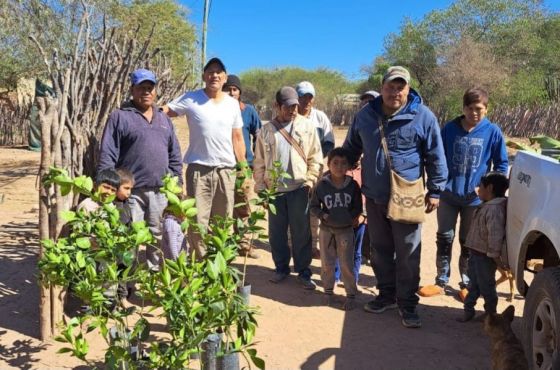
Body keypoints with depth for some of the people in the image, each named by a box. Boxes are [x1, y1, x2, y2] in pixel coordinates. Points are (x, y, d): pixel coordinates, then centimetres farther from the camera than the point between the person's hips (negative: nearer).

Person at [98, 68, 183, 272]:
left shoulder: (163, 118, 16)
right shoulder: (120, 116, -1)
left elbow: (174, 155, 17)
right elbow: (107, 155, -5)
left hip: (161, 191, 5)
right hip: (131, 191, -5)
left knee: (159, 238, 12)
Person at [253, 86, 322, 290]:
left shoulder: (307, 126, 2)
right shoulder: (266, 130, 6)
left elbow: (315, 158, 3)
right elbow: (259, 162, 7)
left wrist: (310, 181, -6)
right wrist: (260, 187, 3)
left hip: (299, 189, -2)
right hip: (274, 189, 2)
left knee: (301, 233, 4)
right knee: (276, 232, 10)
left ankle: (303, 271, 16)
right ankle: (281, 268, 27)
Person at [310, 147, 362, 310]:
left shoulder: (353, 185, -7)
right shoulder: (322, 185, -8)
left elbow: (358, 207, 3)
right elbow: (313, 206, 1)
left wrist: (352, 217, -12)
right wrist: (323, 215, -14)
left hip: (346, 230, -1)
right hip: (326, 230, 1)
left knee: (347, 264, 5)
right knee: (326, 263, 13)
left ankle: (351, 294, 21)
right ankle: (328, 291, 31)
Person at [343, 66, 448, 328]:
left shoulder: (423, 116, -6)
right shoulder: (365, 115, 5)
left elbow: (436, 157, -1)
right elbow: (350, 149, 19)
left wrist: (434, 191, -1)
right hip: (374, 198, 4)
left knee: (408, 255, 2)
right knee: (380, 251, 14)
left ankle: (407, 303, 16)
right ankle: (387, 294, 31)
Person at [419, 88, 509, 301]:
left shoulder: (493, 132, -4)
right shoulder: (450, 129, -2)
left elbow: (502, 164, 3)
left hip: (476, 198, -1)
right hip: (448, 195, 1)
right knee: (444, 239, 8)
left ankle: (467, 284, 24)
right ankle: (441, 282, 21)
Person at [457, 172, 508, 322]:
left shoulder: (494, 208, -24)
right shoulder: (486, 206, 10)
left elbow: (495, 234, -28)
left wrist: (495, 254, -26)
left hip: (486, 255, -10)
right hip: (477, 252, 10)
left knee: (485, 285, 5)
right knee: (473, 283, 17)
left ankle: (490, 313, 21)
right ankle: (468, 309, 28)